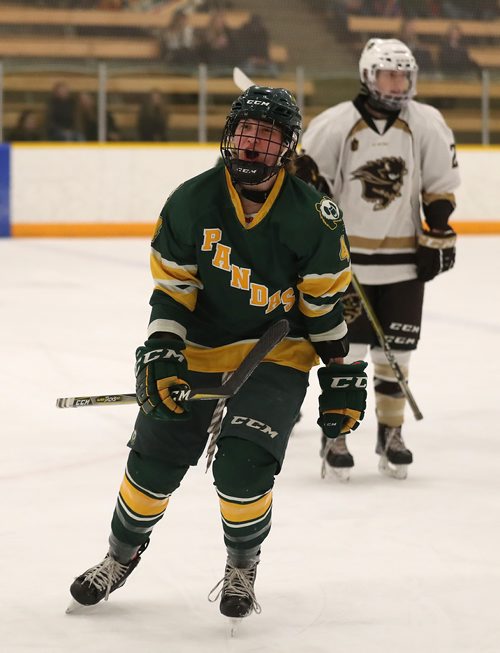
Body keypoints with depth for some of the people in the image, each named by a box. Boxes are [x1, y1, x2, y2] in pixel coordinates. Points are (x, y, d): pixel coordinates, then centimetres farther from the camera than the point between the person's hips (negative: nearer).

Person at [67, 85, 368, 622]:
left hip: (276, 355, -2)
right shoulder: (190, 204, -11)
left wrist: (342, 376, -2)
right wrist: (160, 356, -16)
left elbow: (327, 301, -4)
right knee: (153, 462, 4)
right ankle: (121, 556, 32)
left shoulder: (314, 218, -13)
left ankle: (242, 568, 11)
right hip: (198, 349, 2)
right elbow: (171, 289, -5)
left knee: (243, 467, -17)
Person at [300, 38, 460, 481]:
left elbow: (441, 185, 5)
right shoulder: (334, 125, -11)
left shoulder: (427, 124, -4)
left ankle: (391, 433, 20)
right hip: (346, 255, -2)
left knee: (396, 350, 7)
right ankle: (336, 435, 11)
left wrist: (437, 237, 2)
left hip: (404, 257, 2)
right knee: (347, 347, 0)